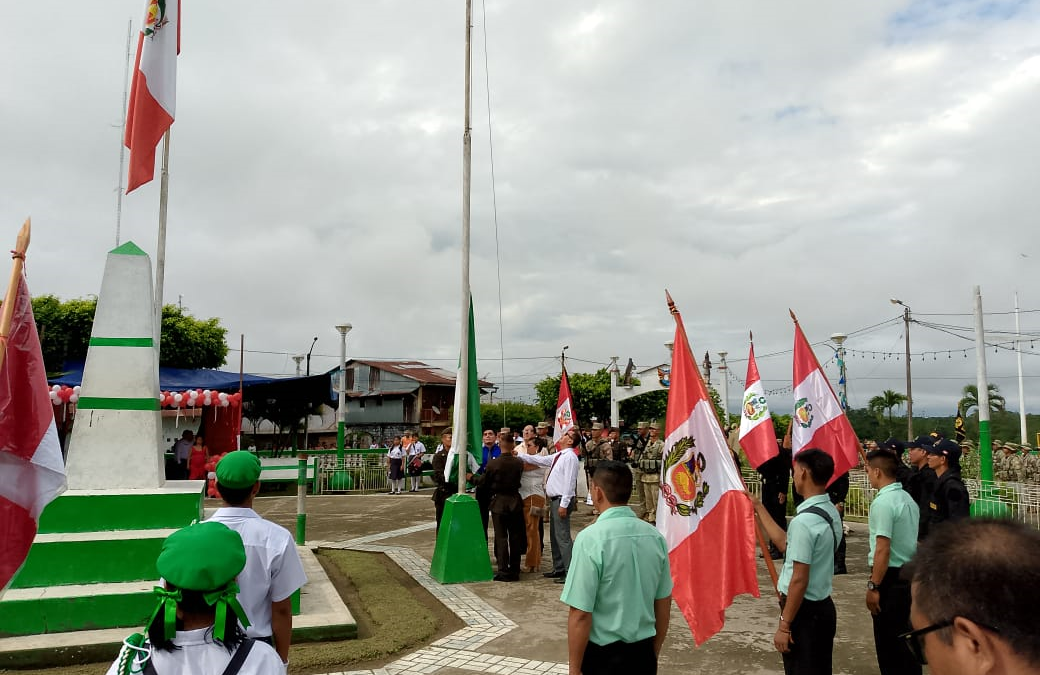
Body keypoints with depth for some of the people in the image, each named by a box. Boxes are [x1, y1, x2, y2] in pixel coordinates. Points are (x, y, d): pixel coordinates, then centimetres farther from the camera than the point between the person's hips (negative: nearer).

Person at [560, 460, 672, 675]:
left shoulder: (590, 538, -19)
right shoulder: (655, 536, -3)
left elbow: (580, 615, -19)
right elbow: (664, 603, 6)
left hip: (603, 656, -4)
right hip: (644, 653, 5)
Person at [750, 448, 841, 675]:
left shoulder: (804, 521, -24)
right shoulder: (831, 512, 5)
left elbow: (799, 579, -23)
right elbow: (785, 543, 13)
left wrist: (784, 625, -17)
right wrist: (759, 508, 20)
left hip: (804, 611, -9)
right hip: (823, 606, 9)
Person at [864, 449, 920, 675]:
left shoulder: (883, 502, -19)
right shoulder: (908, 499, 9)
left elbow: (883, 549, -23)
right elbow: (914, 541, 16)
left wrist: (873, 586, -18)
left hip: (891, 577, -9)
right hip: (910, 574, 9)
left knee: (888, 642, 2)